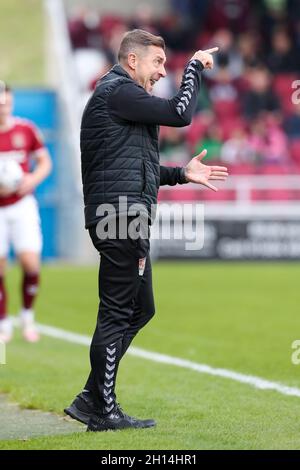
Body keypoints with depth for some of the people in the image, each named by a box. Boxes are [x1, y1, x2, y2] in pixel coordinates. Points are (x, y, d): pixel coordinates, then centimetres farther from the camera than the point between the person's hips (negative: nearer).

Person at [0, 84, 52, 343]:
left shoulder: (25, 130, -1)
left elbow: (45, 161, 9)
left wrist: (34, 178, -12)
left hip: (22, 205, 0)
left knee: (31, 262, -12)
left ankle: (28, 316, 9)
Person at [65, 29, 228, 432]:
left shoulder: (120, 94, 25)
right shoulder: (117, 91, -9)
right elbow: (180, 114, -16)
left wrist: (182, 174, 19)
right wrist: (195, 67, -3)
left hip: (127, 219, 11)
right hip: (120, 216, -11)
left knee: (140, 309, 14)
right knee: (118, 313, -7)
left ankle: (92, 399, 15)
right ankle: (103, 412, -2)